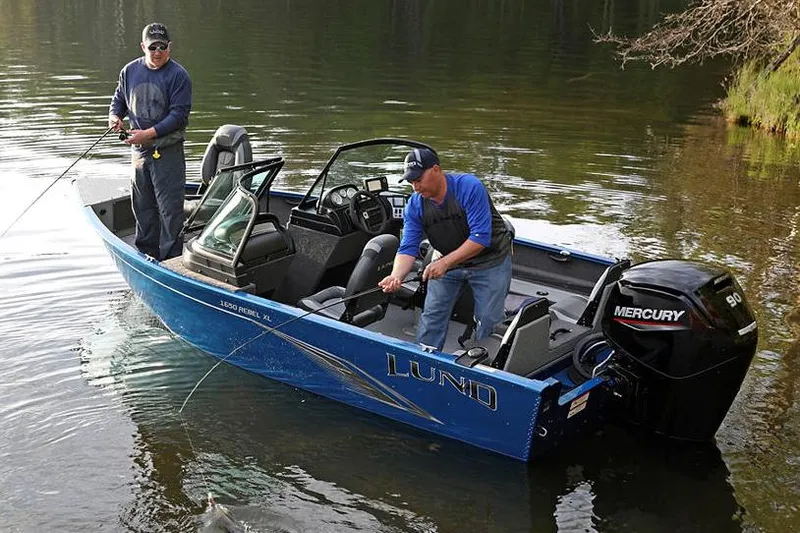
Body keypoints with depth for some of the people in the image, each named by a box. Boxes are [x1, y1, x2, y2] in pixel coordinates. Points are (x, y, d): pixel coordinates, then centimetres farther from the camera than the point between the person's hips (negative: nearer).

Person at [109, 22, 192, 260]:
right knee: (142, 204, 15)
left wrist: (149, 133, -21)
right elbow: (119, 100, 21)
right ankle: (146, 254, 27)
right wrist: (115, 115, -2)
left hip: (168, 151, -6)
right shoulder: (130, 71, 7)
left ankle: (171, 258, 2)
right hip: (138, 149, 6)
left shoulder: (178, 75, -9)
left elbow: (179, 115, -14)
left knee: (170, 207, -5)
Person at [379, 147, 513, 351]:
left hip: (489, 259, -4)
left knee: (488, 320, -2)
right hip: (447, 262, 4)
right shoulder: (414, 205, -12)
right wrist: (396, 276, -35)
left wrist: (445, 262, -35)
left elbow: (481, 237, -31)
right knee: (432, 316, 3)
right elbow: (408, 248, -15)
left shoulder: (469, 187, -28)